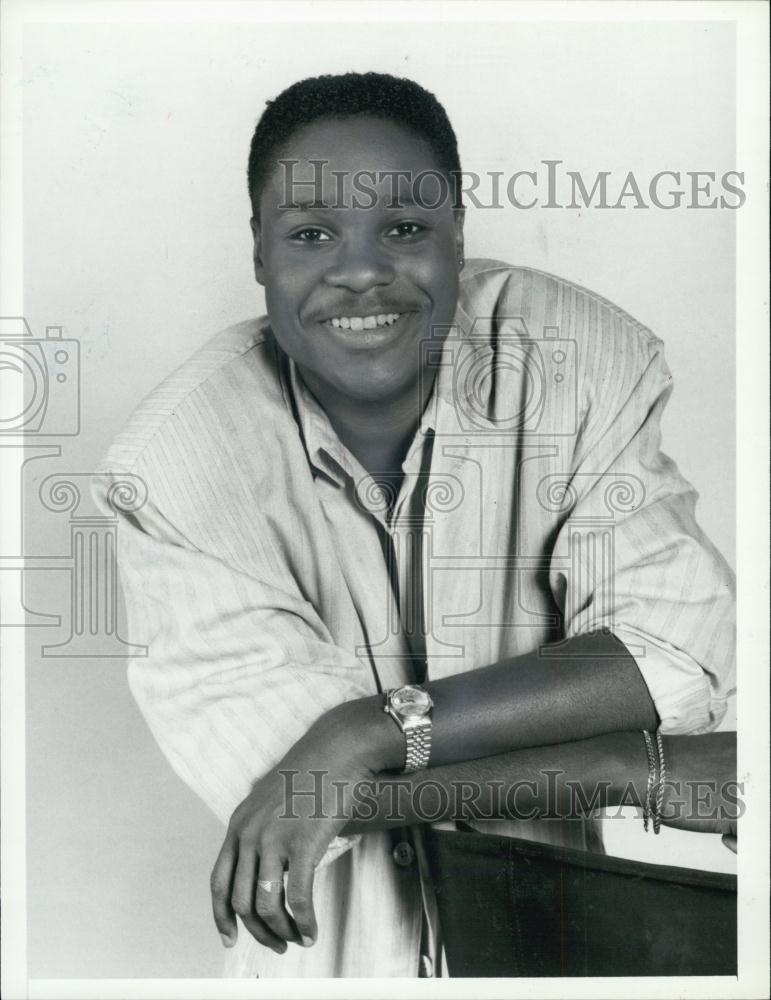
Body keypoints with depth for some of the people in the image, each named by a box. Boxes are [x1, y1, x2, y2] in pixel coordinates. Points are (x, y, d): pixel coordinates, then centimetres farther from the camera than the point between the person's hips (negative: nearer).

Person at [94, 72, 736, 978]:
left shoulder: (579, 355, -14)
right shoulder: (174, 471, -18)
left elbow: (678, 652, -18)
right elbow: (268, 763, -24)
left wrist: (375, 730, -28)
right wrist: (648, 767, -25)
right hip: (325, 946, 0)